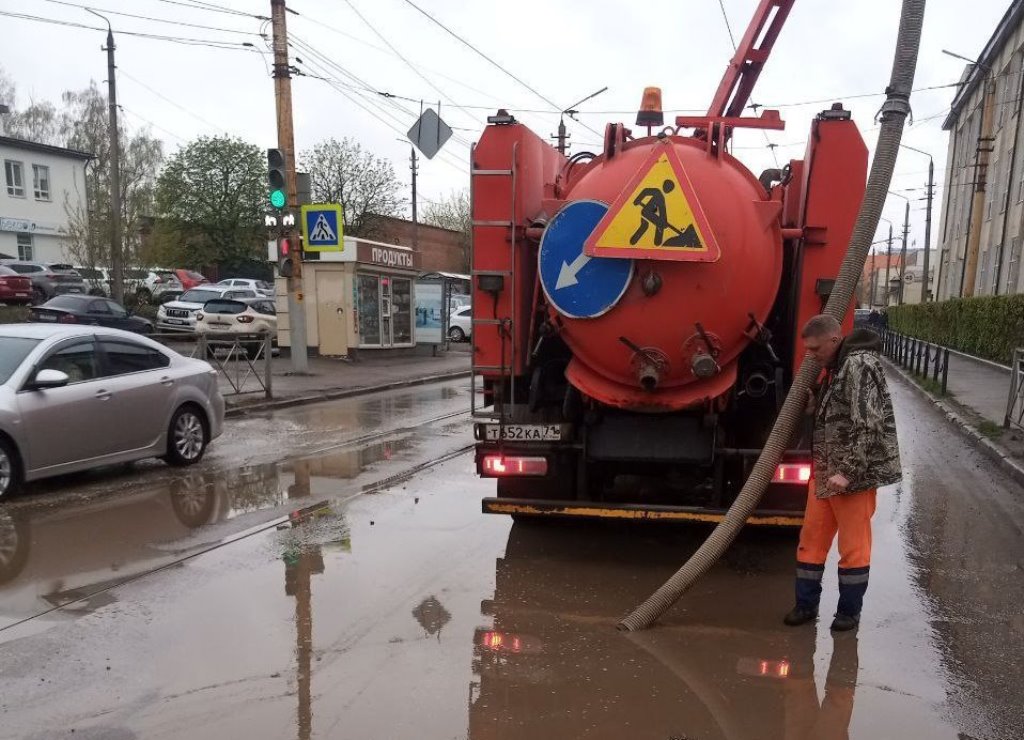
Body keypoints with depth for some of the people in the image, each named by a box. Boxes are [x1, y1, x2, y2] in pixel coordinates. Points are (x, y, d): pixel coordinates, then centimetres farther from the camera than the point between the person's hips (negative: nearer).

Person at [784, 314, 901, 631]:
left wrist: (848, 471, -22)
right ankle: (806, 604, 23)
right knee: (811, 539, 12)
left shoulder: (859, 365, -16)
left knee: (853, 546, 6)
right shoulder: (838, 368, 14)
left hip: (854, 475, -9)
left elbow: (868, 425, -22)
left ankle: (849, 611, 20)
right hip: (825, 471, 9)